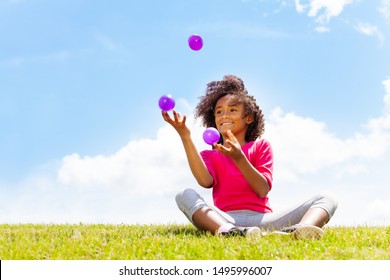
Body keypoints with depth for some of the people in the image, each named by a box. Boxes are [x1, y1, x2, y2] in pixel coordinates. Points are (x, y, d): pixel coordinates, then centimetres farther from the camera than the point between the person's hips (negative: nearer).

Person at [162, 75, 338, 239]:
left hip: (261, 219, 1)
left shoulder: (261, 146, 20)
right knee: (185, 195, -26)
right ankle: (228, 231, -54)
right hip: (224, 220, 0)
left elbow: (263, 190, 2)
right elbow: (205, 181, -6)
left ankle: (299, 230, -52)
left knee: (326, 199, -15)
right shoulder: (209, 156, 21)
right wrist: (185, 136, -10)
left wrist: (238, 157, -12)